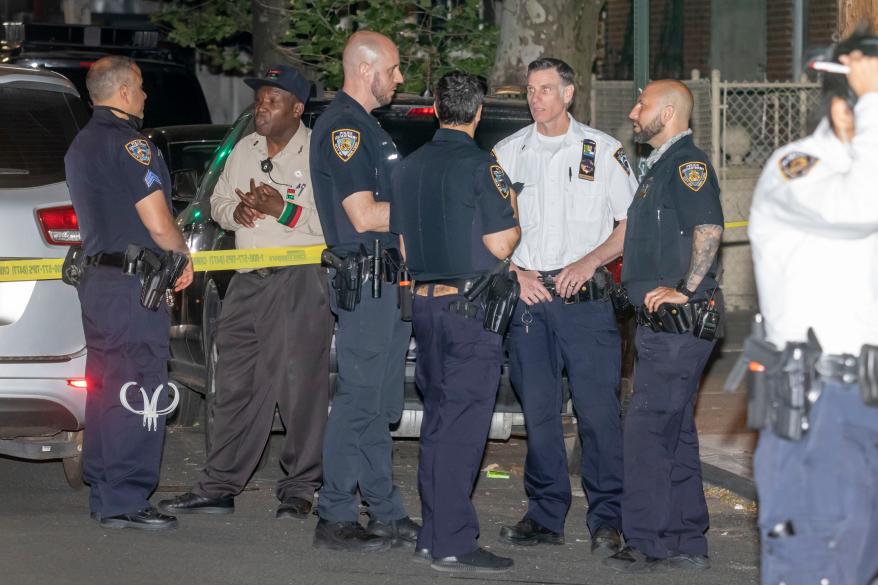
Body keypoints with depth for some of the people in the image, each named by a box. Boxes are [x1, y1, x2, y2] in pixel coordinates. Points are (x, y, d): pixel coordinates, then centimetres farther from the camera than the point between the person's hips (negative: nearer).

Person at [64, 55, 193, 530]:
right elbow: (158, 224, -18)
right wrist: (183, 259, 1)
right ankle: (125, 500, -8)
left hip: (96, 275, 10)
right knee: (138, 392, -7)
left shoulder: (80, 145, 15)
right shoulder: (130, 144, -15)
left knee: (105, 388, 14)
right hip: (134, 282, -10)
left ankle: (103, 493, 20)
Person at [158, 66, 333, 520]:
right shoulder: (244, 150, 16)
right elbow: (218, 201, 23)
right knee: (236, 384, 8)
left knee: (300, 387, -5)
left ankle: (299, 490, 2)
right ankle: (219, 487, 12)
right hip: (248, 281, 7)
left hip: (300, 281, -7)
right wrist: (236, 210, 0)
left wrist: (281, 209, -20)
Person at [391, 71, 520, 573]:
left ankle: (433, 532, 17)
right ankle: (453, 544, -9)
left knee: (439, 418, 15)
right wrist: (512, 212, 4)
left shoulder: (411, 167, 11)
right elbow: (501, 245, -14)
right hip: (471, 305, -7)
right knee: (463, 423, -7)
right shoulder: (480, 166, -12)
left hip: (425, 301, 7)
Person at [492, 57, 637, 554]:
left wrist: (589, 262, -9)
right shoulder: (508, 153, 11)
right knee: (538, 411, 4)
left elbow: (632, 222, 4)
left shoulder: (603, 151, 4)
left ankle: (607, 519, -3)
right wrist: (514, 273, -1)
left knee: (598, 410, -8)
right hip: (528, 298, 3)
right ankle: (546, 517, 11)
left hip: (586, 298, -3)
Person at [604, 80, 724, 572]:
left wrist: (686, 291, -23)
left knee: (647, 429, -11)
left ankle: (646, 542, -10)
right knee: (676, 434, 12)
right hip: (663, 323, 11)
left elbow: (709, 228, -24)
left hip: (679, 322, -11)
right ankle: (687, 544, 16)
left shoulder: (687, 162, -12)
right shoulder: (662, 166, 21)